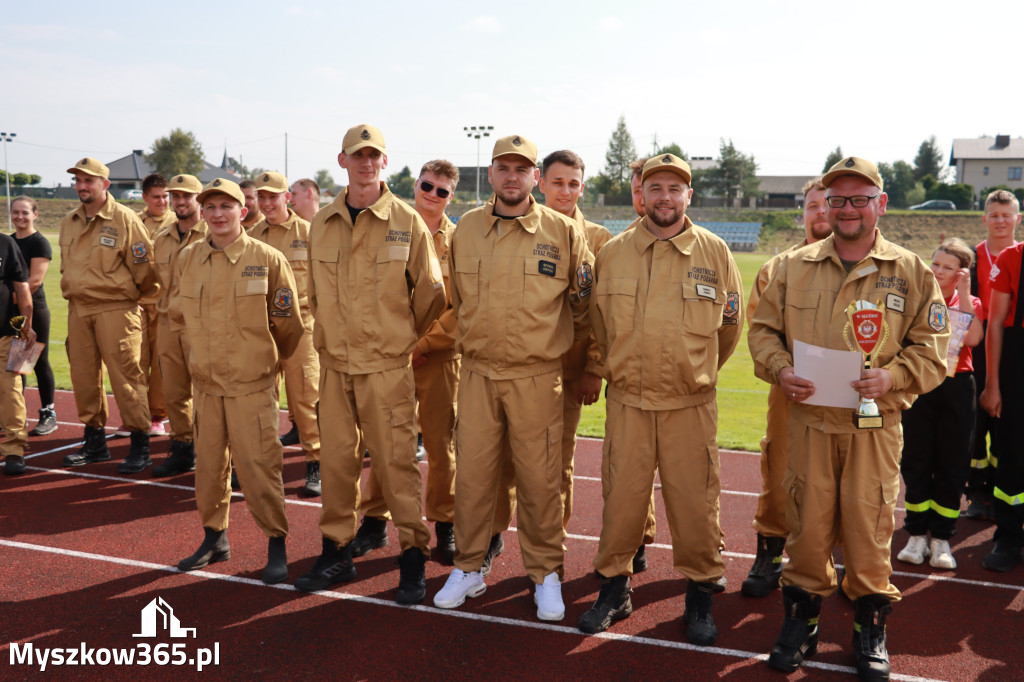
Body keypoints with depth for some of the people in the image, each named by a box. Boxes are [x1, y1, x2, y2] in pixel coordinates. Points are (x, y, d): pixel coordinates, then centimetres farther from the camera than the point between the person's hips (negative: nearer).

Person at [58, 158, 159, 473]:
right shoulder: (69, 222, 13)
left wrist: (135, 295, 5)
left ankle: (140, 445, 1)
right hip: (78, 309, 6)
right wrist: (74, 292, 20)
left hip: (115, 309, -6)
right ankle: (95, 442, 22)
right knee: (84, 376, 10)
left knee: (125, 376, -6)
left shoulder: (124, 219, -7)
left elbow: (144, 267, -5)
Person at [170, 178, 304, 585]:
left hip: (253, 383, -4)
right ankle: (215, 538, 28)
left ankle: (276, 544, 8)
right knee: (209, 463, 12)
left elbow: (288, 323, 1)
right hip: (205, 381, 4)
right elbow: (178, 311, 20)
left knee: (258, 464, -6)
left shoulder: (268, 260, -7)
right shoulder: (188, 259, 5)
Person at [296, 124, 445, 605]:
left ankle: (413, 557, 11)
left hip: (387, 366, -4)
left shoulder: (407, 222, -3)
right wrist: (332, 337, 15)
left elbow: (430, 293, 2)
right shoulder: (322, 224, 8)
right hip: (334, 364, 4)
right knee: (336, 459, 10)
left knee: (396, 461, -2)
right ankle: (336, 552, 23)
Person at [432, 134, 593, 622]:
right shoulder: (466, 229, 7)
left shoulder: (563, 232, -1)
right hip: (477, 374, 2)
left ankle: (545, 573, 20)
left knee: (539, 479, 3)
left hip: (537, 377, -2)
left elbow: (584, 306, 8)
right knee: (472, 474, 6)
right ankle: (468, 568, 22)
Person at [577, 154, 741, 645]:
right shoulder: (612, 254, 4)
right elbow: (599, 325, 15)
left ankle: (700, 597, 21)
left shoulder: (715, 253, 1)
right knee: (621, 499, 7)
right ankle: (614, 589, 25)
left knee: (694, 503, 4)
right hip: (627, 401, 1)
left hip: (691, 404, -1)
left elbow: (728, 328, 12)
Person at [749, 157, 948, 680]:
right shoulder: (794, 266, 7)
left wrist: (892, 375, -16)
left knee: (868, 527, 4)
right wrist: (780, 369, -9)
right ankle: (801, 621, 24)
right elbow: (763, 329, 10)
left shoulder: (910, 272, 3)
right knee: (806, 524, 6)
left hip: (875, 425, -1)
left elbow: (932, 347, 2)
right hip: (808, 422, 1)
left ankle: (871, 627, 24)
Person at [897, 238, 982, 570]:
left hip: (956, 386, 0)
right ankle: (917, 535, 13)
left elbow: (973, 338, -14)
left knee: (952, 464, 3)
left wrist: (964, 294, -11)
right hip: (919, 384, 0)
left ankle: (941, 538, 13)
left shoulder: (971, 303, 8)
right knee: (916, 461, 2)